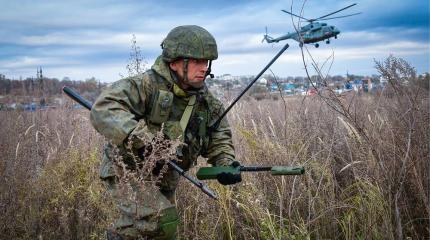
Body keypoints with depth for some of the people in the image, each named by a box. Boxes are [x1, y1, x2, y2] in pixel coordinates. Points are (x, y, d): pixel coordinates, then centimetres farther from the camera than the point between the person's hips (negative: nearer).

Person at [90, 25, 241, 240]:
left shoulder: (204, 99, -4)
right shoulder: (147, 85, -26)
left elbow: (219, 135, 6)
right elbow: (103, 110, -37)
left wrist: (225, 162, -14)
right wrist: (141, 139, -47)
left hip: (164, 178, 7)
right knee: (163, 222, -25)